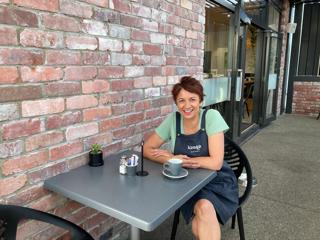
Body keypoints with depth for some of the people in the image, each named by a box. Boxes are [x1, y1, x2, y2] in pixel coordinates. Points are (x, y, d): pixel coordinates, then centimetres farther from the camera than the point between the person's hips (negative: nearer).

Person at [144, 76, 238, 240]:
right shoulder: (173, 120, -6)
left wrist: (174, 158, -16)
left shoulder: (212, 117, -14)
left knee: (205, 207, -32)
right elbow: (147, 149, -2)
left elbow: (216, 163, -19)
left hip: (217, 182, -1)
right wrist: (172, 160, -19)